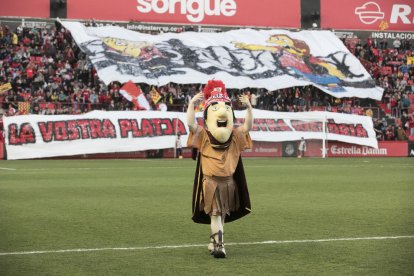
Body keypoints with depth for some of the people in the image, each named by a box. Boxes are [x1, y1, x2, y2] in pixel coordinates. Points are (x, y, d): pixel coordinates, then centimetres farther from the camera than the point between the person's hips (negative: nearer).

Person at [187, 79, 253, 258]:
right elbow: (191, 124, -21)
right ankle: (218, 245, -17)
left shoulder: (235, 137, 3)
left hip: (228, 181, 5)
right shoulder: (203, 136, -7)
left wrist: (249, 107, -17)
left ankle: (214, 242, 33)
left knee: (222, 214, 16)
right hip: (210, 181, -5)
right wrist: (192, 103, -25)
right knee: (215, 213, -13)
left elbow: (248, 126, -8)